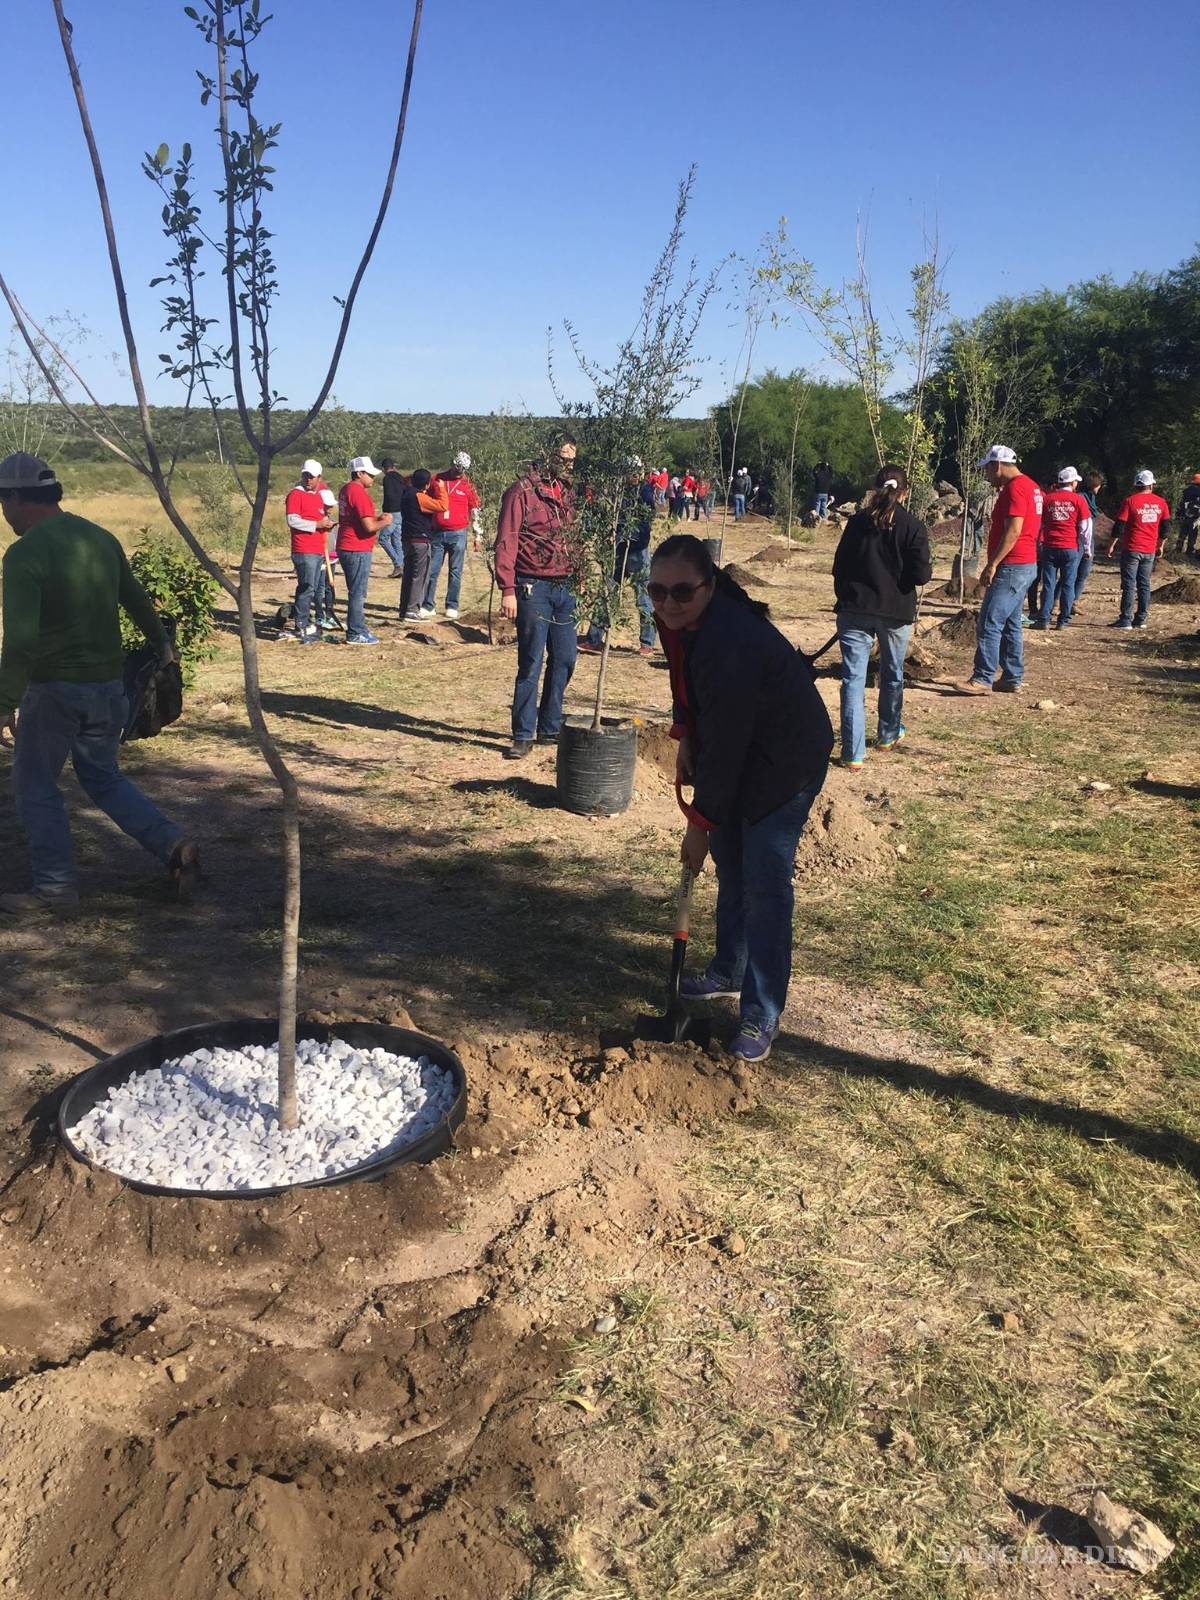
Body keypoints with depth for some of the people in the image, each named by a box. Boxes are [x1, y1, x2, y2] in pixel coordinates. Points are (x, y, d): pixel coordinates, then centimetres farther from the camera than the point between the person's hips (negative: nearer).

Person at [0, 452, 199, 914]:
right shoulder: (101, 538, 5)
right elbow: (136, 599, 20)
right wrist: (161, 642, 36)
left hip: (54, 687, -7)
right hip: (109, 684, 7)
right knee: (103, 777, 21)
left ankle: (55, 888, 15)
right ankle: (172, 845, 5)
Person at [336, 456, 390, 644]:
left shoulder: (346, 489, 14)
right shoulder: (359, 493, -17)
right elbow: (369, 526, -22)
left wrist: (376, 519, 8)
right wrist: (384, 521, -4)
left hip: (346, 548, 10)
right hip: (358, 550, -10)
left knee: (356, 592, 17)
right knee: (358, 593, -3)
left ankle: (358, 628, 25)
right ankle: (355, 634, 2)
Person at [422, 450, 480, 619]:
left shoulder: (468, 485, 2)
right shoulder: (437, 480, 5)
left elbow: (475, 511, 7)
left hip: (458, 534, -2)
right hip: (437, 532, 2)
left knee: (455, 571, 4)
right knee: (432, 570, 3)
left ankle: (452, 606, 11)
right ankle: (428, 606, 9)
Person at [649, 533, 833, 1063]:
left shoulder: (732, 645, -36)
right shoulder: (679, 621, -8)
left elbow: (724, 747, -31)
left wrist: (700, 824, -22)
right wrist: (684, 738, 1)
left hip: (785, 762, -9)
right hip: (736, 754, 9)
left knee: (764, 885, -9)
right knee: (730, 869, 19)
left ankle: (761, 1017, 1)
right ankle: (729, 972, 38)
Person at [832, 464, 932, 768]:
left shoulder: (857, 521, -1)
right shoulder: (913, 527, -7)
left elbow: (839, 566, 3)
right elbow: (921, 575, -11)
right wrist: (928, 565, 12)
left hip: (854, 609, 0)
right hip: (896, 612, 0)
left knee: (853, 678, -1)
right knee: (892, 675, 21)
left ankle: (853, 752, -8)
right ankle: (889, 735, 40)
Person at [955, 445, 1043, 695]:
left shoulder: (1015, 488, -15)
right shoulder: (1030, 486, 17)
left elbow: (1013, 531, -22)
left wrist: (992, 564, -20)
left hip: (1012, 567, -11)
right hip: (1026, 565, 11)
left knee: (989, 624, -10)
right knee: (1010, 625, 13)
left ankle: (982, 679, -10)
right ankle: (1012, 679, 16)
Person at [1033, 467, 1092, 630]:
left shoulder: (1046, 499, 4)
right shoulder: (1078, 499, -2)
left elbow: (1039, 524, 11)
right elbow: (1085, 526, -2)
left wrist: (1040, 543, 21)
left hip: (1050, 547, 1)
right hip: (1071, 548, -1)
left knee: (1048, 584, 4)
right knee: (1068, 584, 6)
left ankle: (1044, 620, -1)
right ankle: (1063, 620, 7)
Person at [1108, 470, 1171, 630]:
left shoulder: (1131, 501, -8)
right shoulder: (1160, 502, 4)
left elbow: (1119, 525, -10)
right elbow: (1166, 526, 9)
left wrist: (1113, 545, -2)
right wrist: (1161, 545, 20)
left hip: (1132, 549, -4)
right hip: (1150, 551, 4)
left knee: (1129, 585, -2)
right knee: (1144, 585, 11)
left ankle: (1126, 619, -5)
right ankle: (1141, 619, 12)